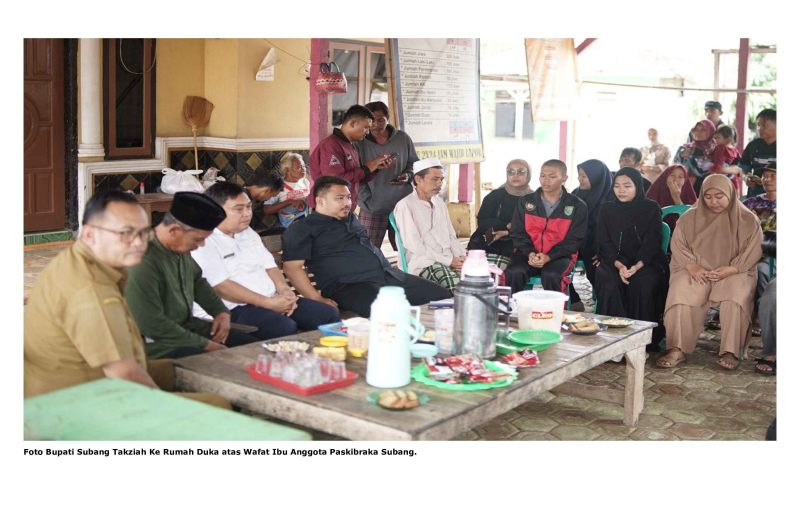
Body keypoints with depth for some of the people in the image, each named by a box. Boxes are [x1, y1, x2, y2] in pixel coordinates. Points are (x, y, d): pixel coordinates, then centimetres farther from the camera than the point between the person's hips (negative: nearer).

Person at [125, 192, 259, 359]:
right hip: (159, 345, -9)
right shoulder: (144, 262, -27)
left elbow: (198, 282, 21)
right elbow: (152, 325, -25)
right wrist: (204, 344, -18)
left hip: (187, 325, 9)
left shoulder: (181, 248, 1)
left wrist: (221, 312, 6)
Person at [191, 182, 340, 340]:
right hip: (233, 310, -9)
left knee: (329, 314, -4)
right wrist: (268, 303, -19)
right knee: (285, 328, -35)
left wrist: (284, 290, -4)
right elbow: (221, 286, -18)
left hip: (271, 300, 9)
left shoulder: (248, 233, 19)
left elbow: (269, 265, 18)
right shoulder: (203, 242, -10)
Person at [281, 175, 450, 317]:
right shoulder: (302, 229, 3)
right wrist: (317, 300, -18)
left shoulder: (351, 219, 26)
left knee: (442, 296, -3)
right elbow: (292, 267, -8)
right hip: (349, 287, -8)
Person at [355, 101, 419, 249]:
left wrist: (408, 175, -4)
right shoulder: (360, 143, -1)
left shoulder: (403, 138, 7)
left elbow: (415, 164, 18)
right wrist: (367, 203, -8)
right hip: (372, 210, -2)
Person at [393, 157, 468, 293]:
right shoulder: (405, 206, -2)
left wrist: (461, 256, 2)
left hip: (451, 261, 7)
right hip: (423, 263, -7)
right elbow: (414, 246, -10)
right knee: (454, 281, -37)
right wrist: (449, 261, -13)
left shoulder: (439, 202, 23)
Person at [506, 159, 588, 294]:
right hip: (528, 253, 2)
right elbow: (517, 233, 7)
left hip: (559, 255, -2)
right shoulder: (526, 202, 9)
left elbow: (574, 240, -2)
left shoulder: (577, 206, 2)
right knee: (514, 272, -29)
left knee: (551, 275, -34)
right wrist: (530, 253, -13)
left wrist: (548, 257, -16)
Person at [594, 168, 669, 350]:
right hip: (614, 262, 1)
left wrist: (637, 267, -21)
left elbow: (652, 241, -4)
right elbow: (604, 243, 2)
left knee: (644, 284, -32)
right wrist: (619, 266, -16)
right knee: (609, 283, -30)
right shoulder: (607, 209, 10)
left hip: (646, 262, -1)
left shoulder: (651, 208, 5)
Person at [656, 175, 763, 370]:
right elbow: (678, 246, 7)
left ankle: (730, 351, -28)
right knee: (680, 293, -31)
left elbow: (752, 252, 0)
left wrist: (731, 269, -16)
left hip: (734, 272, -1)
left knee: (736, 296, -35)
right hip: (696, 271, 1)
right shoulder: (689, 218, 9)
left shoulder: (748, 220, 5)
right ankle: (677, 349, -29)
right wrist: (691, 266, -12)